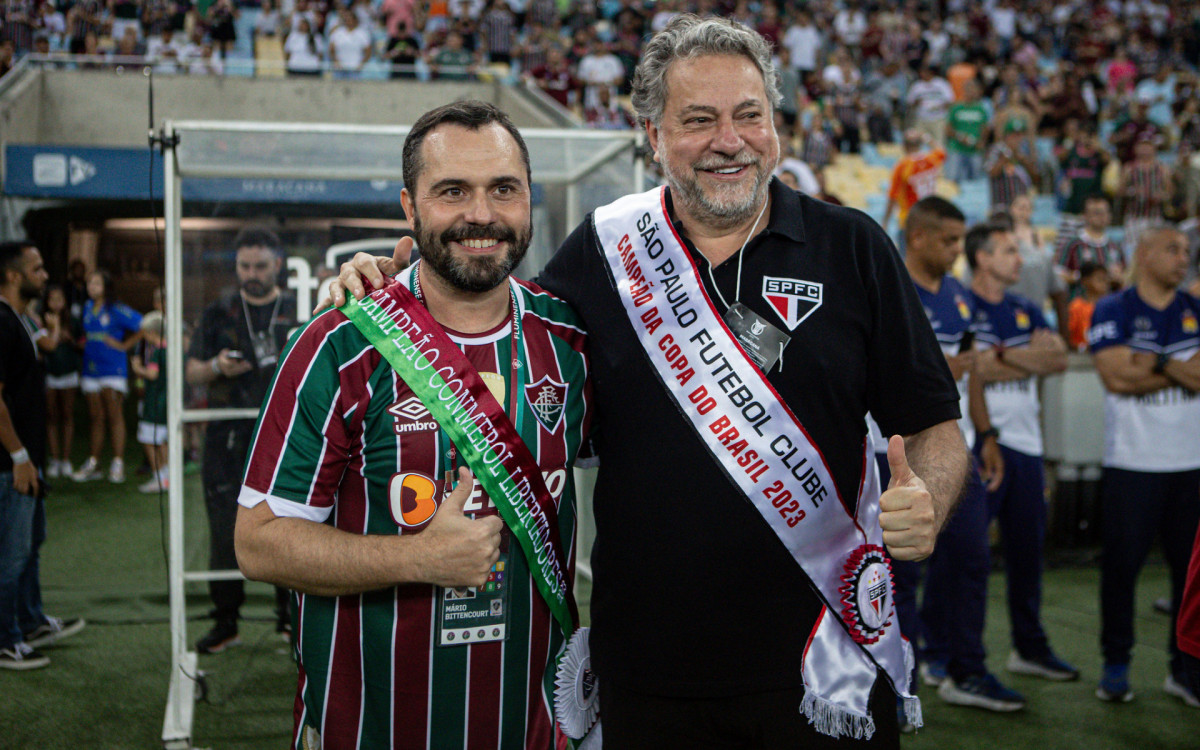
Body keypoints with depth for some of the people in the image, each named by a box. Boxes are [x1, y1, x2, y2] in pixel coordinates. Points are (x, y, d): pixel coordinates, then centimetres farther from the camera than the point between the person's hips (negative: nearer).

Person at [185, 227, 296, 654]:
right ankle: (225, 622, 9)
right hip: (228, 439, 1)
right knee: (226, 530, 0)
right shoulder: (218, 314, 12)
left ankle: (291, 616, 13)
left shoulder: (299, 312, 10)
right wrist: (217, 367, -10)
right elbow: (191, 372, 10)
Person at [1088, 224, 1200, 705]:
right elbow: (1116, 377, -13)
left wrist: (1153, 363, -13)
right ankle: (1115, 665, 13)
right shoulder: (1112, 311, 1)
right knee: (1121, 562, 1)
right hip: (1131, 462, -3)